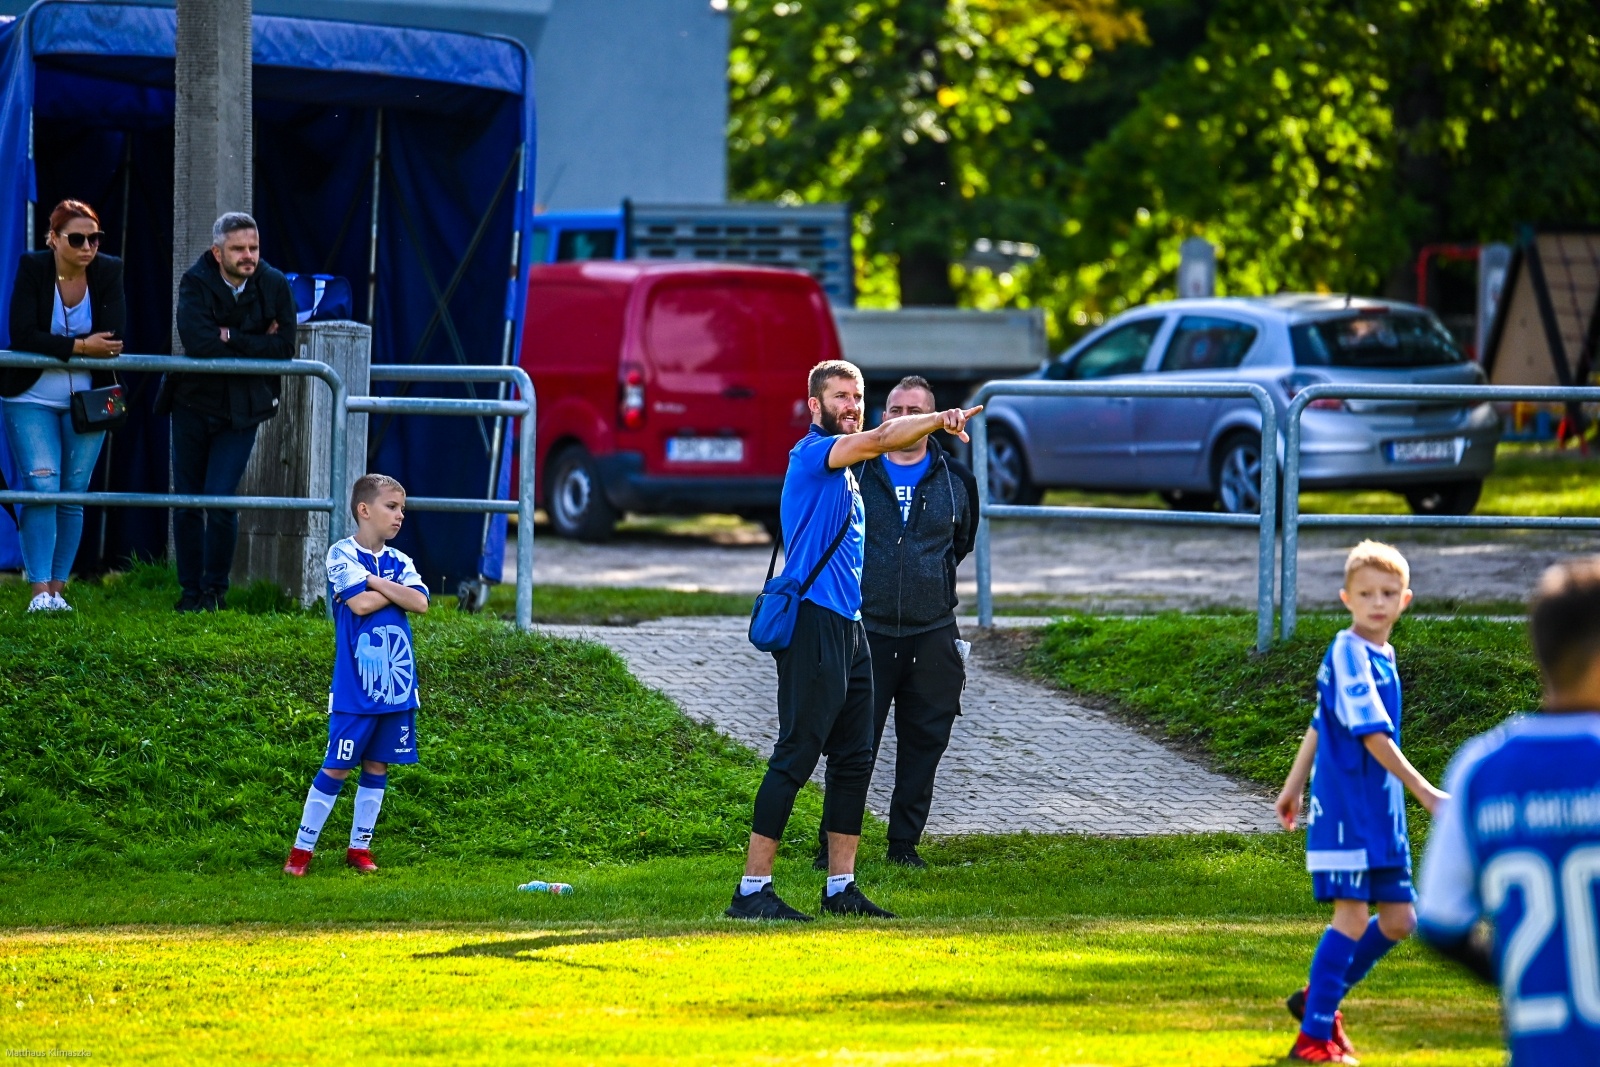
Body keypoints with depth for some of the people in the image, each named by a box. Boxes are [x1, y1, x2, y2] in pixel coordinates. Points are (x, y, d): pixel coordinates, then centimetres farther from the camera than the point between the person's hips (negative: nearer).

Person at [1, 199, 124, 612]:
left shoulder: (109, 272, -5)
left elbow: (112, 339, -15)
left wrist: (53, 346, -18)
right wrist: (80, 346, -24)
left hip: (86, 402, 2)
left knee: (73, 496, 3)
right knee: (42, 487, -13)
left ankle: (57, 589, 10)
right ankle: (38, 591, -13)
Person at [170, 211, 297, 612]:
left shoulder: (274, 286, -6)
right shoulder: (196, 282, -12)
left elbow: (284, 348, -13)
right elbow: (197, 342, -26)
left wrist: (231, 338, -19)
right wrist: (255, 346, -19)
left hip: (240, 409, -1)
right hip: (193, 402, 1)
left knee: (220, 500, -11)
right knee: (186, 501, 6)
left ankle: (216, 589, 6)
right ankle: (191, 590, 18)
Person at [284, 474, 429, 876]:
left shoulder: (400, 562, 10)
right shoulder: (342, 555, -6)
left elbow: (420, 602, -6)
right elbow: (360, 604, -19)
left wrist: (376, 582, -12)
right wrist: (396, 591, -5)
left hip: (398, 687, 6)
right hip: (355, 688, -6)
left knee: (377, 765, 9)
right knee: (337, 767, -4)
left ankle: (360, 847, 19)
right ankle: (302, 849, 3)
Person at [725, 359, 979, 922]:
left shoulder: (847, 469, 20)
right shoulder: (811, 453, -9)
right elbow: (881, 439, -25)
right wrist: (940, 420, -30)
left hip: (849, 623, 10)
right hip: (812, 622, -10)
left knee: (854, 759, 10)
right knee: (795, 757, -10)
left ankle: (841, 887, 15)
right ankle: (752, 890, -9)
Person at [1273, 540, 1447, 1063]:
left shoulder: (1381, 656, 12)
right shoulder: (1349, 654, -15)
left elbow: (1320, 721, 21)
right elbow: (1372, 735, -20)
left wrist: (1295, 783, 28)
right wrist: (1424, 791, -19)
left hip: (1382, 814, 9)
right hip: (1347, 811, -9)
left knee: (1398, 920, 10)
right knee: (1352, 917, -9)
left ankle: (1320, 1000, 25)